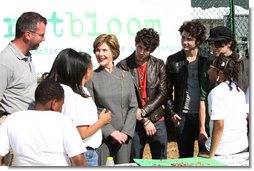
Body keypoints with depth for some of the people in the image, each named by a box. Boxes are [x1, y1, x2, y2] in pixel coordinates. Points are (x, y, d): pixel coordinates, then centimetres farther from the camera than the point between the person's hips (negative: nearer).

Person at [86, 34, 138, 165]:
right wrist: (111, 132, -12)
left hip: (124, 135, 3)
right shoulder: (92, 78, -2)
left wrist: (126, 132, -6)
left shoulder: (126, 76, 8)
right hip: (102, 135, -3)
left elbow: (133, 106, 6)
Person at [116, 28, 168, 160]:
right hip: (135, 123, -2)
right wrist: (145, 121, -9)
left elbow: (162, 94, 1)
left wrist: (143, 111, -12)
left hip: (157, 121, 2)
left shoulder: (159, 65, 4)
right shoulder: (123, 66, -5)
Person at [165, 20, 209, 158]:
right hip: (183, 115, 0)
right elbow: (167, 90, 6)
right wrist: (171, 112, -3)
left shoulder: (207, 61, 1)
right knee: (185, 157, 5)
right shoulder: (173, 61, 2)